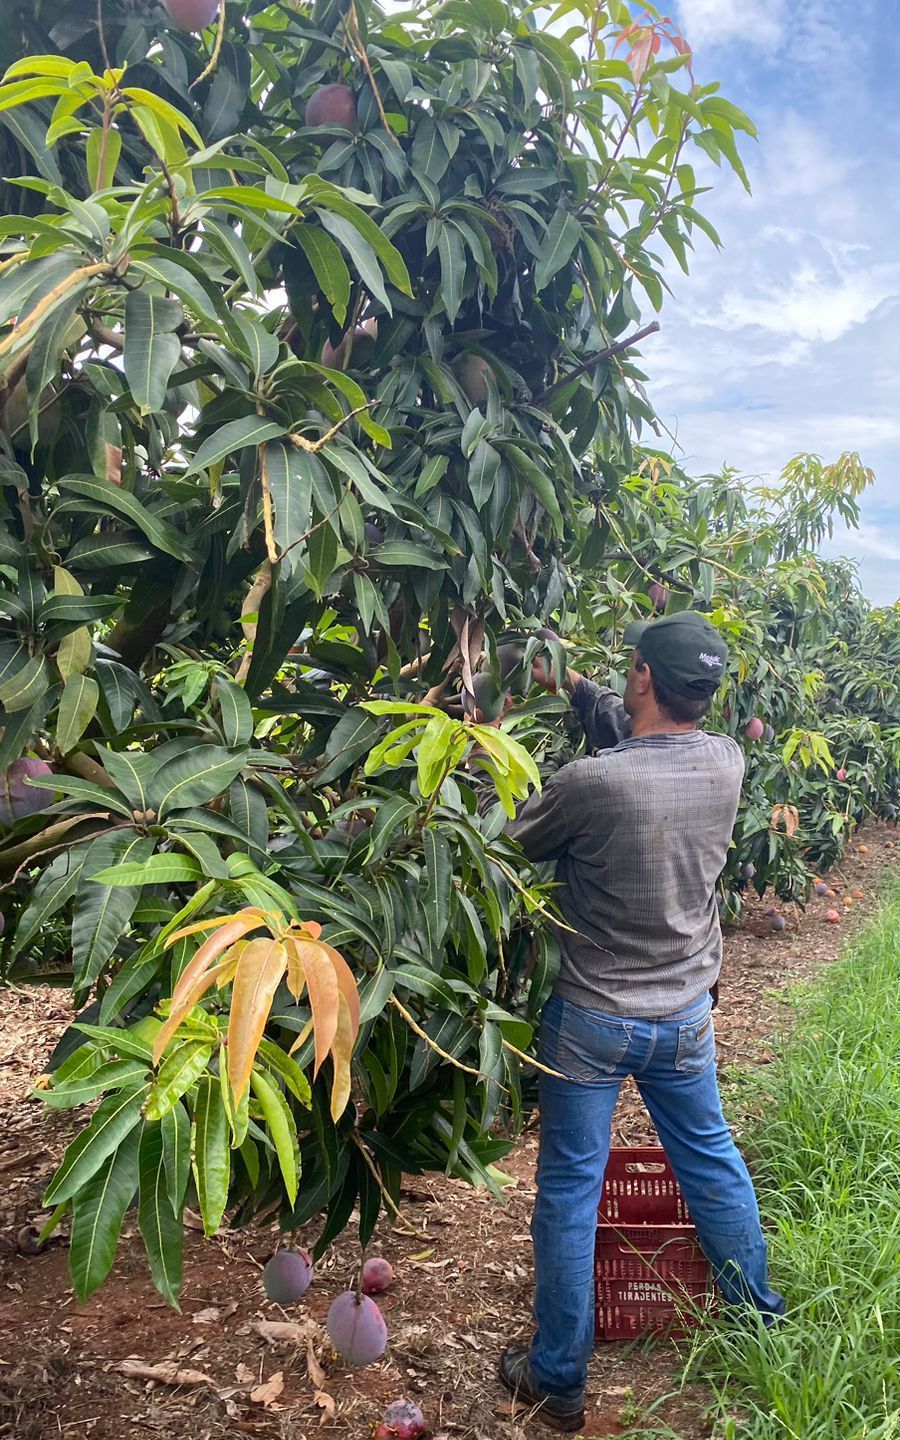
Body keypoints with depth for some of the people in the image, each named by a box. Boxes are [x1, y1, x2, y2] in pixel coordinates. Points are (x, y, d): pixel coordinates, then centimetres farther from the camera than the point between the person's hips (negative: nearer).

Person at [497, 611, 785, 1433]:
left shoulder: (591, 783, -27)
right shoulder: (726, 764, -10)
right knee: (712, 1162, 25)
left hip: (593, 1020, -5)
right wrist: (572, 685, 17)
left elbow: (514, 843, -8)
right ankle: (758, 1319, 45)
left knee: (570, 1192, 10)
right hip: (686, 1016, 5)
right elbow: (642, 735, 11)